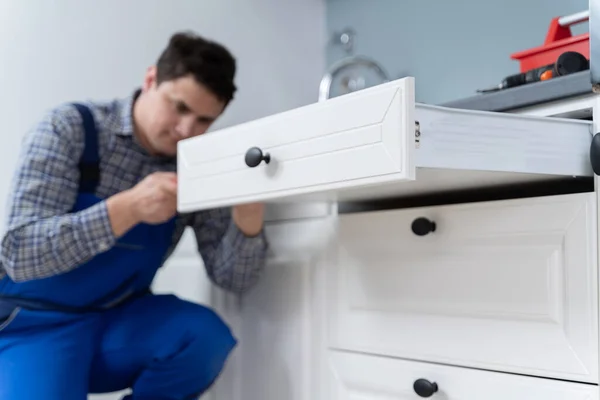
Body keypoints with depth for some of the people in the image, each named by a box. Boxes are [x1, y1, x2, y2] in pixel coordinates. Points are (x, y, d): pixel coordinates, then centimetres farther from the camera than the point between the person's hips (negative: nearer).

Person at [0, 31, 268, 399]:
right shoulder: (70, 128, -14)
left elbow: (232, 278, -8)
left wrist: (248, 220, -30)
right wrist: (128, 208, -36)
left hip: (121, 319, 3)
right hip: (38, 322, -3)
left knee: (207, 337, -24)